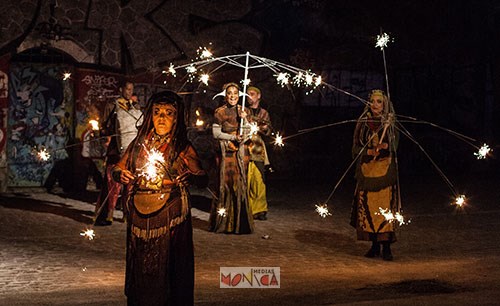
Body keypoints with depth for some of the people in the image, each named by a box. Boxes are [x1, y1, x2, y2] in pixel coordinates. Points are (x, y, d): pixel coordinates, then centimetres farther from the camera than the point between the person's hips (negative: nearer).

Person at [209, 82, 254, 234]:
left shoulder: (242, 111, 12)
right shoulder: (220, 112, 0)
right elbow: (216, 133, -5)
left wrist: (245, 119, -8)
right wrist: (233, 137, -14)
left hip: (241, 152, 4)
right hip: (226, 152, -4)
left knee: (240, 184, 0)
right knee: (226, 184, -6)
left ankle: (239, 221, 4)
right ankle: (224, 222, 0)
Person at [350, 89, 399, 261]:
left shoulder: (390, 124, 2)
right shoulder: (363, 123, 9)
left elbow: (394, 147, -2)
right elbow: (356, 147, 9)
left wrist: (385, 147, -23)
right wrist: (368, 152, -10)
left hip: (385, 170, -3)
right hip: (366, 170, 3)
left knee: (385, 206, -8)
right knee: (368, 207, 2)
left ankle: (386, 247, -3)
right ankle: (375, 246, 12)